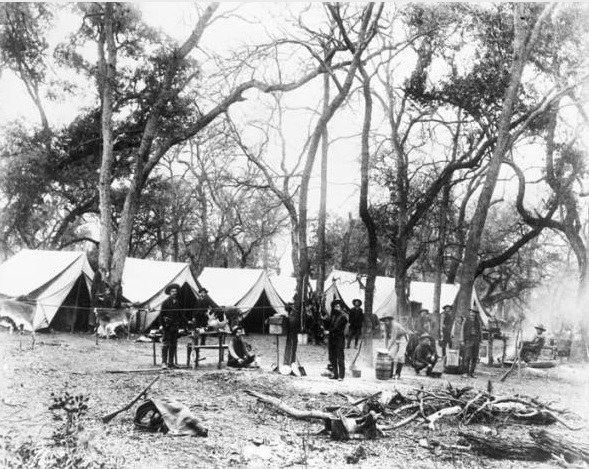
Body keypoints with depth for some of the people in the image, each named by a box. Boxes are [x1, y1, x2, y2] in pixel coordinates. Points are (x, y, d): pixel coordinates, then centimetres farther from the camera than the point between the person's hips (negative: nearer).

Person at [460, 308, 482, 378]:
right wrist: (463, 341, -7)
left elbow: (480, 331, 11)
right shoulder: (466, 320, -2)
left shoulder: (478, 322, 7)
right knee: (468, 357, -11)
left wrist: (480, 341, 6)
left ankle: (471, 373, 9)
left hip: (476, 340, 4)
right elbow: (463, 331, -2)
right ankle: (466, 373, -8)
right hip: (468, 340, -4)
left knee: (475, 357, 2)